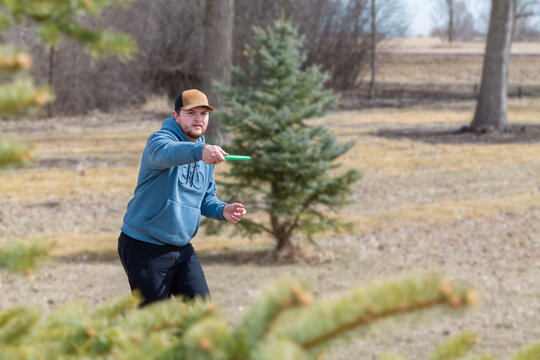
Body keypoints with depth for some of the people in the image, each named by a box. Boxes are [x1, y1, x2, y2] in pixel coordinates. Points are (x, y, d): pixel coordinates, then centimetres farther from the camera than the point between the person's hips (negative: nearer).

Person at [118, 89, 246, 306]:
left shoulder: (207, 156, 13)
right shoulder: (161, 139, -13)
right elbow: (166, 152, -39)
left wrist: (222, 210, -2)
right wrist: (199, 151, -60)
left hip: (182, 247, 7)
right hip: (144, 248, -7)